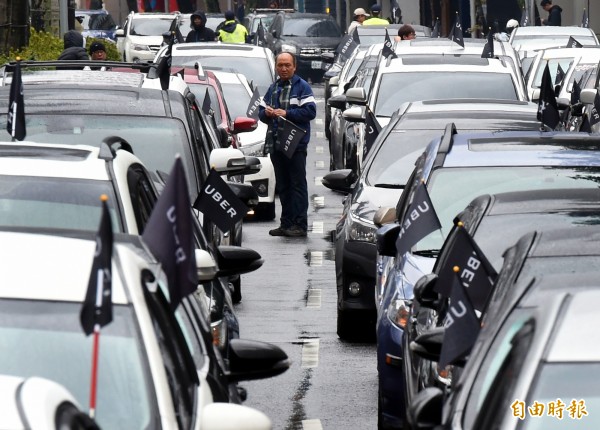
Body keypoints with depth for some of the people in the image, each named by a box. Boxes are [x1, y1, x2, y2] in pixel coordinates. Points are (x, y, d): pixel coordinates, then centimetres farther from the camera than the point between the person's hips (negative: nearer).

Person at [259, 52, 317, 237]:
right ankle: (286, 224, 15)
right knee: (283, 186, 10)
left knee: (298, 185, -7)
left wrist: (287, 113, -18)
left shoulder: (302, 87, -1)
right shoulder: (273, 88, 18)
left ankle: (300, 224, -8)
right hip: (275, 144, 7)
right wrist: (266, 113, -3)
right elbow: (261, 112, 20)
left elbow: (310, 111, -12)